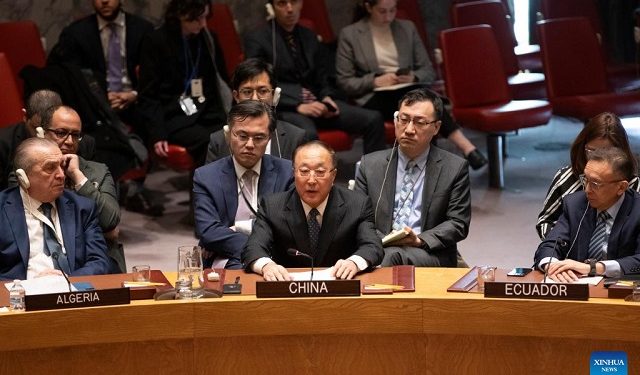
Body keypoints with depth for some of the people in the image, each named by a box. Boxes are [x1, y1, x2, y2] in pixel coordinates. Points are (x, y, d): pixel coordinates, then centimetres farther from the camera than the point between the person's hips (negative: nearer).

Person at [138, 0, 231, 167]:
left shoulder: (207, 39, 13)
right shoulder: (155, 42, 0)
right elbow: (148, 96, 0)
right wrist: (158, 134, -12)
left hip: (206, 114, 4)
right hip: (174, 118, -4)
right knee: (209, 144, -33)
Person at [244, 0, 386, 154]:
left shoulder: (310, 37, 18)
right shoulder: (257, 40, 0)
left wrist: (326, 97, -3)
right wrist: (298, 106, -21)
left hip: (315, 102, 6)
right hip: (283, 108, -6)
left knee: (373, 119, -15)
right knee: (308, 134, -39)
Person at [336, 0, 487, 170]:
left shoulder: (407, 28, 14)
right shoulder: (350, 34, 4)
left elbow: (428, 71, 15)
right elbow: (344, 83, 2)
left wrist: (413, 77, -8)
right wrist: (376, 81, -13)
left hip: (409, 90, 3)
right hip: (375, 98, -3)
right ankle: (467, 148, -48)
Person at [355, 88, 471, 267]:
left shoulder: (455, 168, 7)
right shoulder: (370, 164, 13)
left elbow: (458, 224, 5)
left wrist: (420, 240, -13)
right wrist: (381, 239, -11)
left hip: (430, 254, -2)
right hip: (379, 250, 2)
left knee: (393, 256, -38)